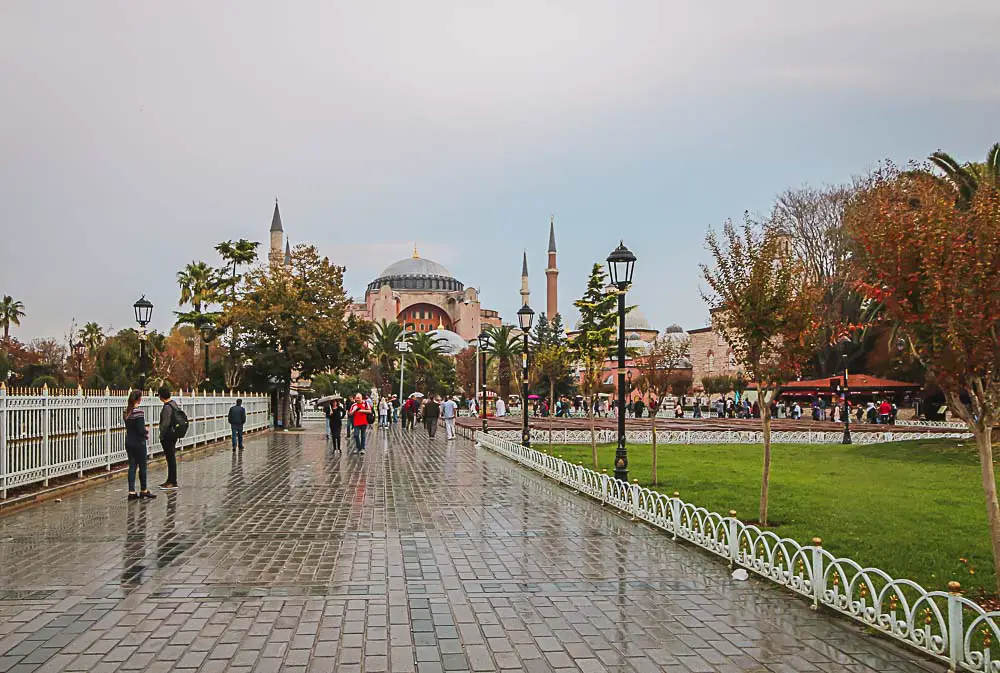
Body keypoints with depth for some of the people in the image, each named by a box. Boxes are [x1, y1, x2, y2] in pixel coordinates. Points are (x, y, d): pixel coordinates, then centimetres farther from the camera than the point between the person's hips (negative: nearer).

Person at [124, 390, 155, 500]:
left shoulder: (126, 411, 5)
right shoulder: (139, 412, -19)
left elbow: (129, 426, 13)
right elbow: (141, 429, -21)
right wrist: (146, 433, -1)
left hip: (128, 442, 7)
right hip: (138, 443, -7)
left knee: (132, 466, 8)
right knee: (142, 466, 7)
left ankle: (131, 491, 7)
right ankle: (144, 490, 18)